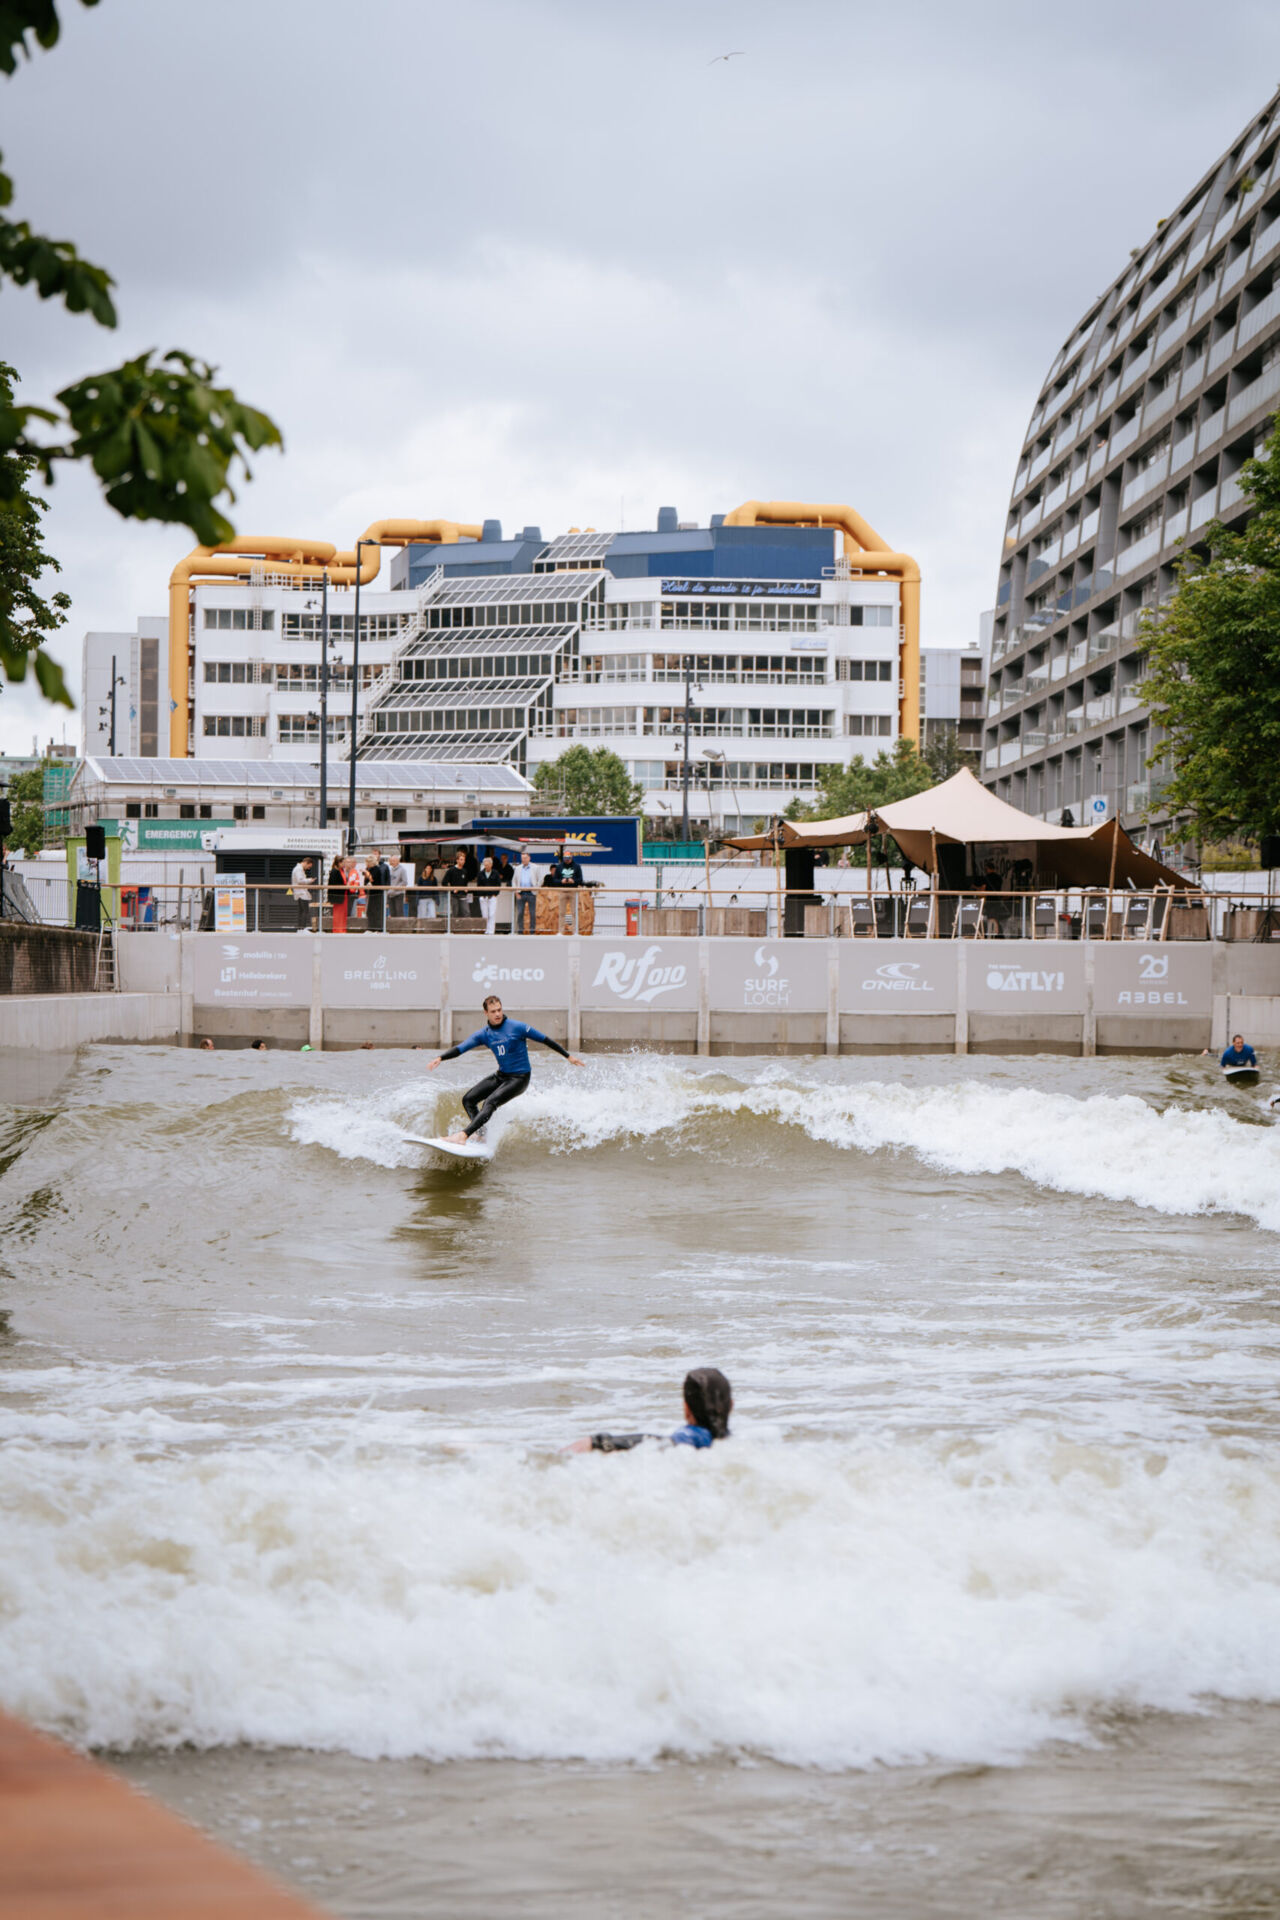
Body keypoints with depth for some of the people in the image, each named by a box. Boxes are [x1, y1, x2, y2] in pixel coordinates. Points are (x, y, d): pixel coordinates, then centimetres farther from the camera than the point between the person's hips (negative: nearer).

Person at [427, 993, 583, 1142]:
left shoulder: (517, 1027, -14)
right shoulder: (483, 1034, 0)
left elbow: (545, 1040, -6)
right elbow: (461, 1048, -7)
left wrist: (568, 1056, -3)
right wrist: (439, 1058, -24)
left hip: (519, 1078, -7)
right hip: (501, 1075, 7)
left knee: (490, 1103, -24)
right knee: (468, 1099, 1)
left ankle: (463, 1135, -32)